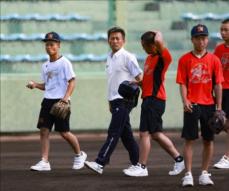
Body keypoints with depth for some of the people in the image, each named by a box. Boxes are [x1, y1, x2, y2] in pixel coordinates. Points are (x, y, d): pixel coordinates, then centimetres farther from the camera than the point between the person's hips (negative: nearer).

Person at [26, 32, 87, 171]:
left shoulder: (64, 62, -6)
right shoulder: (45, 66, 14)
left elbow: (72, 81, -10)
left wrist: (66, 97, -22)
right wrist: (35, 85, 3)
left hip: (61, 101, -7)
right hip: (48, 100, 7)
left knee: (64, 132, -3)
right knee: (44, 130, -3)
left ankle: (79, 155, 20)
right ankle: (44, 162, -4)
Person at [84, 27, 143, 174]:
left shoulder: (127, 57, -9)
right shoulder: (110, 58, 15)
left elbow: (140, 77, -10)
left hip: (124, 100, -9)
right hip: (115, 101, 9)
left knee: (114, 133, -12)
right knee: (126, 134, 12)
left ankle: (100, 163, -18)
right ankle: (137, 163, 18)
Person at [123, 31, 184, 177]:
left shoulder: (164, 57, -12)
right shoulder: (149, 58, 19)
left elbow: (158, 41, -30)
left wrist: (158, 34, -10)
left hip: (155, 99, -10)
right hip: (149, 98, 10)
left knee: (145, 133, -8)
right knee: (156, 133, 13)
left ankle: (142, 167, -3)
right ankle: (179, 160, 20)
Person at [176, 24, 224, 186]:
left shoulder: (214, 60, 5)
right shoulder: (185, 60, 2)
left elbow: (218, 84, 3)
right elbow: (182, 83, 0)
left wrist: (219, 107, -2)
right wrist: (185, 101, -15)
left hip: (209, 105, 2)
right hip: (192, 105, -2)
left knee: (208, 140, 5)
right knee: (189, 139, -4)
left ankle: (204, 173, 14)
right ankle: (188, 174, -2)